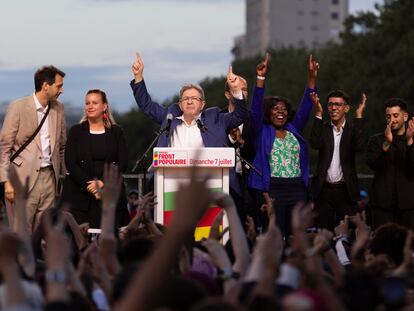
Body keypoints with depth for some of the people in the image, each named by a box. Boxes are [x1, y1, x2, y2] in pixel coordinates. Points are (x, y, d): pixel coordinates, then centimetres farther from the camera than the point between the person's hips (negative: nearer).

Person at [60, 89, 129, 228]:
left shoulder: (116, 132, 11)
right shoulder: (76, 131, 9)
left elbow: (123, 163, 2)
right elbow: (70, 163, 0)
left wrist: (102, 183, -12)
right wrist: (89, 186, -11)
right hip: (79, 197, 0)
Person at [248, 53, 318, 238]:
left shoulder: (293, 130, 16)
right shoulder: (262, 131, 4)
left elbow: (305, 107, 13)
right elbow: (256, 108, -8)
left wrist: (312, 78, 5)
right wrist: (261, 79, -18)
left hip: (297, 189, 4)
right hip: (272, 189, -4)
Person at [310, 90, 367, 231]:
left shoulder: (352, 130, 5)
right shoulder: (323, 129, 8)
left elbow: (359, 145, -16)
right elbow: (315, 144, -13)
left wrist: (359, 116, -15)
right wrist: (318, 113, -15)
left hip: (345, 191, -1)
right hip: (323, 191, 1)